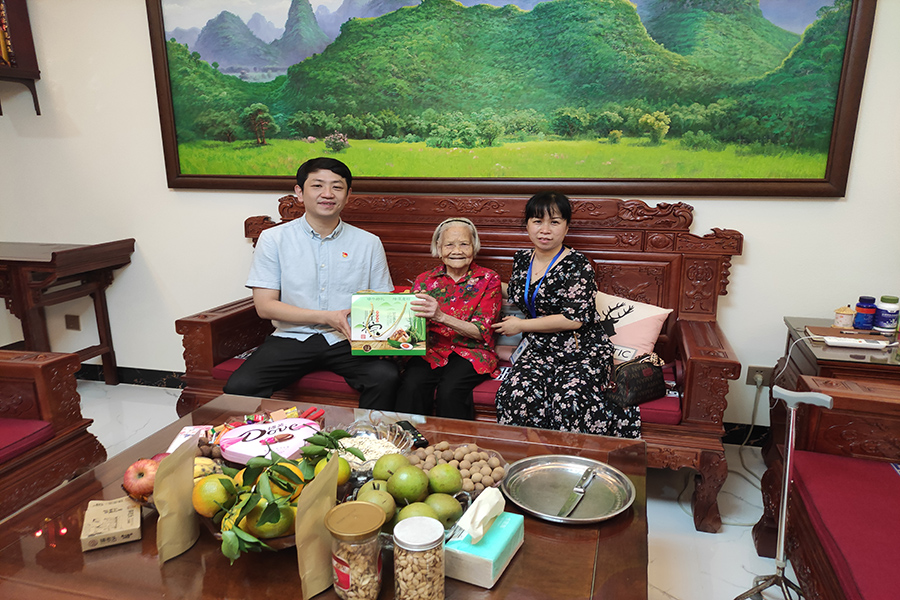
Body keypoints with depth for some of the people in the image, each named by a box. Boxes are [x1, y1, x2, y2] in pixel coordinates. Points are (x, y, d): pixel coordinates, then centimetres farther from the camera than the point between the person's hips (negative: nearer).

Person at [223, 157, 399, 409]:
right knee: (240, 386, -24)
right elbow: (265, 306, -2)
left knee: (386, 377, -28)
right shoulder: (273, 239, 3)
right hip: (292, 338, 0)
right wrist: (326, 317, -14)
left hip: (347, 341, 1)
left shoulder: (369, 243, 7)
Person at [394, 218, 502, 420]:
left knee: (449, 390, -32)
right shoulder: (424, 280, 10)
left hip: (471, 353, -2)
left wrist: (441, 316, -24)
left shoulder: (488, 280, 3)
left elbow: (481, 331, -7)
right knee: (411, 386, -29)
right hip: (431, 351, 2)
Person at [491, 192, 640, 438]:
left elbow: (574, 319, -18)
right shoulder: (521, 260, 10)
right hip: (539, 349, 5)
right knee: (514, 394, -25)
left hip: (582, 352, -5)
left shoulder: (577, 265, -11)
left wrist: (521, 326, -10)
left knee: (568, 403, -32)